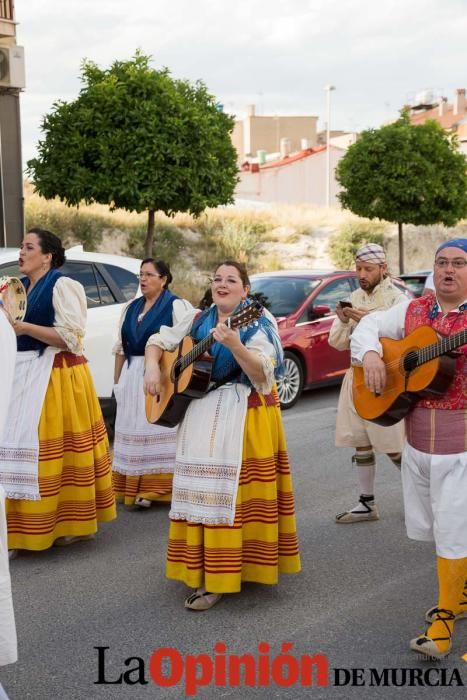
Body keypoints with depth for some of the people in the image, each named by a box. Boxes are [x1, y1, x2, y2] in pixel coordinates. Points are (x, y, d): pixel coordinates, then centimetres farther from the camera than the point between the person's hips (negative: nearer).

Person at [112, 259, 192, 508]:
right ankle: (133, 487, 14)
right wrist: (118, 380, 14)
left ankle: (157, 488, -4)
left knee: (158, 431, -6)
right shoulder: (131, 308, 15)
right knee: (134, 431, 8)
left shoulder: (176, 306, -5)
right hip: (132, 376, 7)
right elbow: (121, 347, 18)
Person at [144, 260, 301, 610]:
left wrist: (235, 346, -36)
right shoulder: (198, 320, 10)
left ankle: (217, 580, -5)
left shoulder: (257, 325, -8)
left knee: (227, 489, -9)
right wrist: (152, 369, -1)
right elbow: (158, 341, 18)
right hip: (201, 412, 6)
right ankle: (203, 567, 16)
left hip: (243, 415, -6)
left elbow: (262, 376, -21)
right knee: (201, 487, 5)